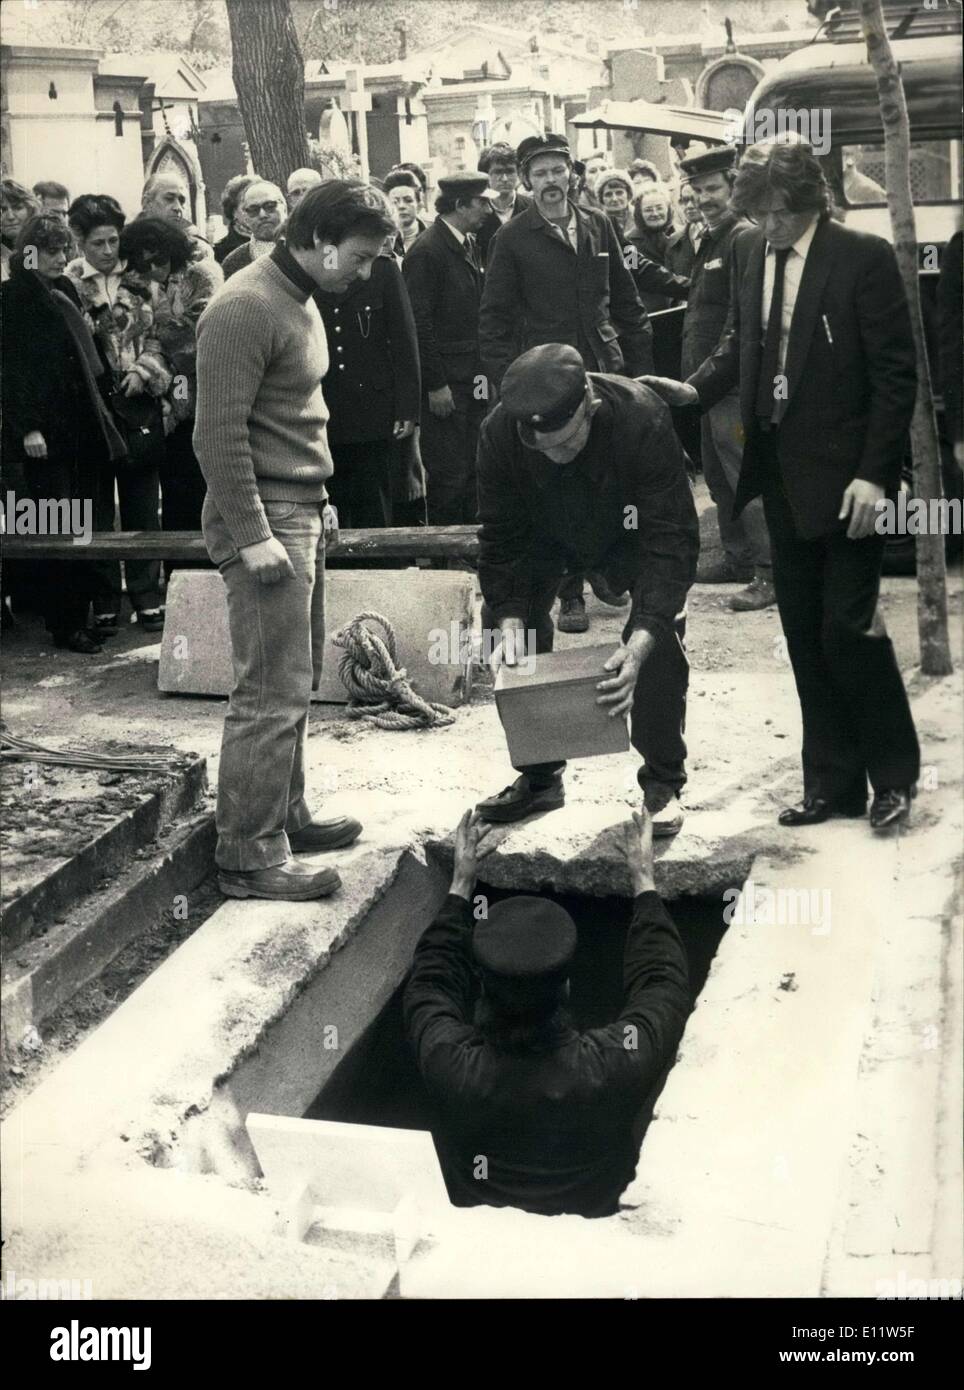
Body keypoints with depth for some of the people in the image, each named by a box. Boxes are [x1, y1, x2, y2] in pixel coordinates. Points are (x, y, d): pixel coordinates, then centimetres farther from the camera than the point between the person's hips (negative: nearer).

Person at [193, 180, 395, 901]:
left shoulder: (300, 299, 16)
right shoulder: (245, 309, -16)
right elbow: (219, 434, -20)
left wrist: (316, 503, 15)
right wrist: (252, 536, -22)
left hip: (300, 511, 10)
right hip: (264, 517, -10)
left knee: (297, 679, 15)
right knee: (274, 692, -7)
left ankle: (286, 815, 27)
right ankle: (249, 856, 0)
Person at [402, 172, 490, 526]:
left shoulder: (469, 246, 14)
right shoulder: (426, 251, -13)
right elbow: (419, 324, -15)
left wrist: (486, 372, 14)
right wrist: (435, 384, -16)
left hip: (473, 382, 8)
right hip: (445, 385, -8)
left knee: (472, 472, 10)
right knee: (449, 475, -4)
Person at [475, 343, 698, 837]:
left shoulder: (643, 420, -40)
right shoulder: (499, 433, -32)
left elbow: (672, 542, -40)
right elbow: (501, 540, -20)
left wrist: (640, 643, -51)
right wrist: (509, 619, -35)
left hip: (631, 528, -2)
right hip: (544, 533, 3)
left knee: (662, 631, -21)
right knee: (500, 620, -9)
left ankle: (663, 782, -3)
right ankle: (539, 777, 9)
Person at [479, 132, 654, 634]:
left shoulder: (598, 225, 10)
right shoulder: (513, 239, -1)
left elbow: (626, 300, 14)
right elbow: (494, 319, 0)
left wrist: (640, 363, 9)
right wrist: (505, 381, -7)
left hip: (606, 371, 3)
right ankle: (570, 595, 10)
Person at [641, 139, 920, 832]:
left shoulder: (864, 257, -8)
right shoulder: (758, 255, 8)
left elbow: (896, 372, -10)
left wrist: (874, 472, -16)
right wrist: (696, 388, -5)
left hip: (845, 474, -6)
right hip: (782, 470, 6)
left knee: (847, 625, -6)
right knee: (805, 633, 10)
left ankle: (894, 773, 14)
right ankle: (831, 782, 21)